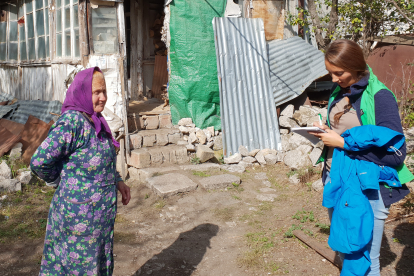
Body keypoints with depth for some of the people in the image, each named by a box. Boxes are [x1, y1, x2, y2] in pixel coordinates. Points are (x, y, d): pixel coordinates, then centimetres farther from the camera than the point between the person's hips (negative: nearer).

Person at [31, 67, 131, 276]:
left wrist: (117, 180, 8)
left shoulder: (94, 120, 6)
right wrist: (64, 179, -9)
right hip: (80, 216, -8)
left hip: (100, 213, 8)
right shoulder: (72, 121, -22)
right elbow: (39, 162, -25)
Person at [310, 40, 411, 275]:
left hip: (367, 188, -6)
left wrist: (343, 143, -20)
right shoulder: (339, 92, 7)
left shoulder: (380, 97, -15)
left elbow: (396, 154, -20)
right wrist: (324, 132, 0)